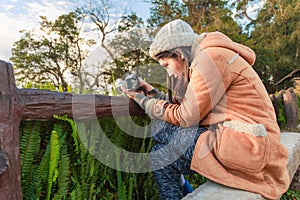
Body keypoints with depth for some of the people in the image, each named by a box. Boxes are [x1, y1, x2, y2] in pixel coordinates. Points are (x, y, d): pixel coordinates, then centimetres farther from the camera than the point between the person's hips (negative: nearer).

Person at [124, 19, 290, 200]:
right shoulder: (208, 59, 15)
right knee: (160, 125, 7)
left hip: (246, 145, -9)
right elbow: (186, 107, 11)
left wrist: (145, 102, -1)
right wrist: (153, 94, 13)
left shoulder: (212, 57, -14)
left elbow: (185, 117, -13)